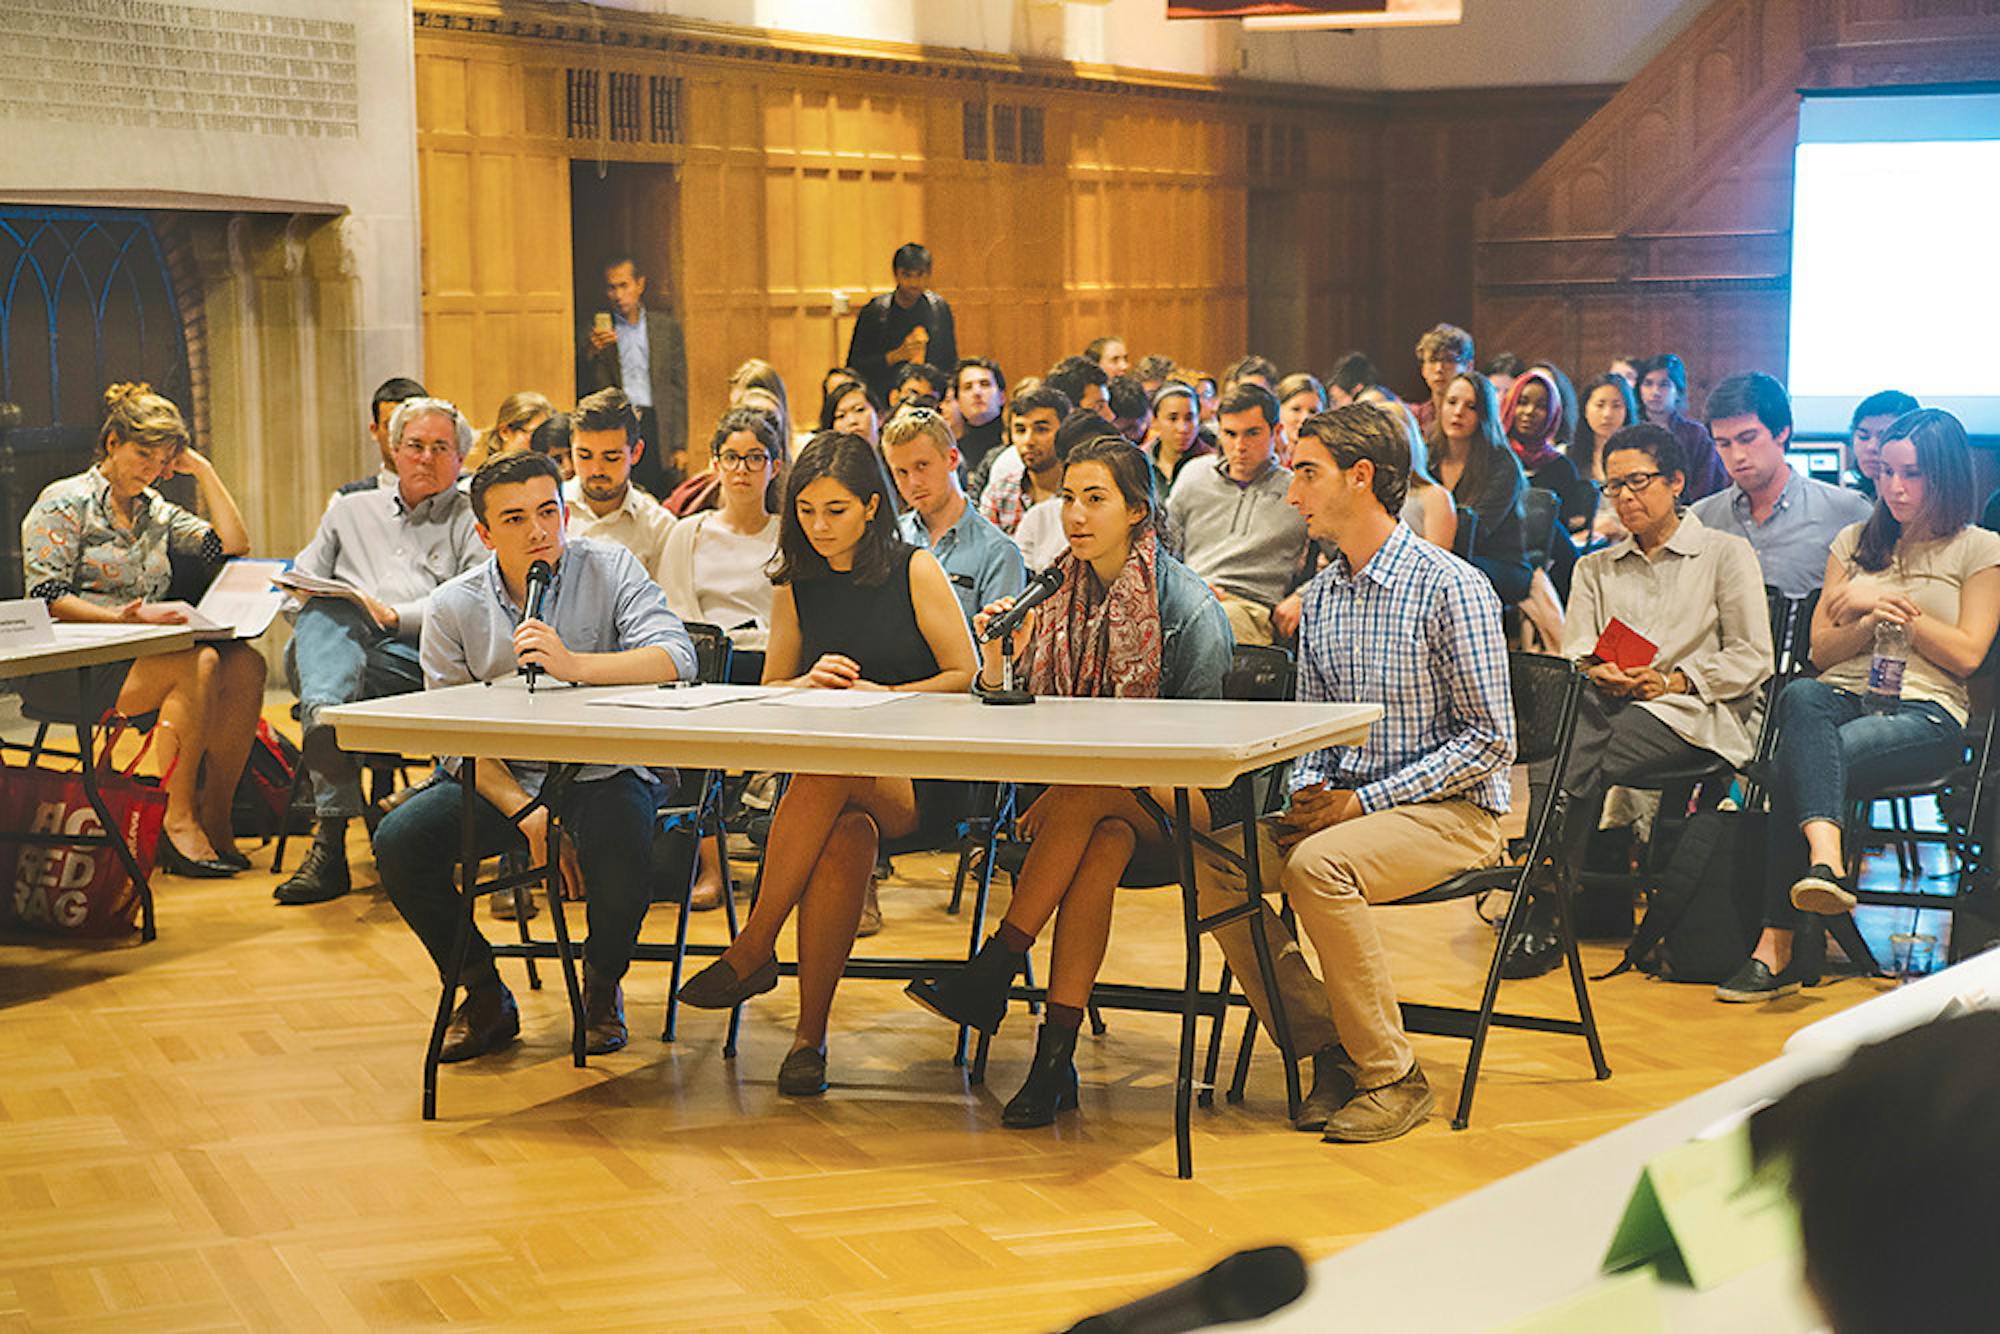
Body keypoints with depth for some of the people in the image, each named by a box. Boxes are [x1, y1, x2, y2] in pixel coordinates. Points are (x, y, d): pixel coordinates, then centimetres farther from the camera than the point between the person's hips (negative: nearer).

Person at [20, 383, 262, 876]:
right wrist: (119, 617, -27)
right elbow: (45, 598, -11)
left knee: (246, 665, -21)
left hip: (141, 656, 7)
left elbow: (234, 544, 13)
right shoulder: (65, 503, 0)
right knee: (198, 664, -32)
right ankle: (177, 824, -30)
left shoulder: (156, 511, 21)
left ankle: (213, 817, -21)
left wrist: (203, 471, 11)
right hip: (68, 667, -7)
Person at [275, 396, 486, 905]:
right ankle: (324, 718, -62)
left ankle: (329, 831, -48)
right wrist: (317, 604, 1)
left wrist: (393, 613, -9)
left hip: (414, 659, -2)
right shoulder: (350, 511, 35)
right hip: (333, 640, 3)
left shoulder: (473, 521, 21)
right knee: (326, 613, -36)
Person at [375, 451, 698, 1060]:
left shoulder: (610, 570, -4)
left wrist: (574, 664, -34)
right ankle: (485, 998, 3)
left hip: (603, 771, -3)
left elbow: (676, 658, -19)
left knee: (621, 849, -34)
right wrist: (523, 811, -17)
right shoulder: (454, 607, 1)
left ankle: (602, 988, 0)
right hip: (503, 779, 3)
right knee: (400, 840, -20)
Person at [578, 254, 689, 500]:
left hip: (656, 425, 1)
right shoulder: (596, 329, 7)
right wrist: (591, 354, -16)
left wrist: (679, 445, 2)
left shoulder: (666, 326, 10)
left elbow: (679, 388, 9)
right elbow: (583, 390, 3)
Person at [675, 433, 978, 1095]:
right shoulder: (796, 584, 13)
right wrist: (810, 683, -6)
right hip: (827, 779, 3)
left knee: (829, 765, -37)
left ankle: (753, 949, -32)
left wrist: (881, 695, -12)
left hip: (920, 782, -3)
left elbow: (967, 677, 0)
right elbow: (769, 693, 17)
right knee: (847, 834, -35)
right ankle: (809, 1033, -35)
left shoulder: (915, 571, 1)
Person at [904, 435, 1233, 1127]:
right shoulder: (1057, 596, 7)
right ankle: (1056, 1055, -38)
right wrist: (1000, 660, -16)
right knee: (1104, 845, -32)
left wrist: (1065, 790, -16)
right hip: (1076, 801, 3)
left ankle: (992, 972, -33)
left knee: (1088, 798, -34)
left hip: (1171, 811, -3)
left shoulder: (1190, 607, -8)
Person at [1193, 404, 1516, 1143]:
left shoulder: (1451, 588, -12)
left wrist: (1364, 802, -19)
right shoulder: (1320, 594, 11)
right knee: (1211, 862, -15)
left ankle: (1392, 1076, -19)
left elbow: (1490, 741, -14)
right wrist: (1307, 795, -5)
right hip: (1346, 805, 7)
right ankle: (1331, 1052, -7)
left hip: (1453, 812, -7)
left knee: (1318, 865, -34)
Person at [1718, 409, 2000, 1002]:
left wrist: (1891, 605, -3)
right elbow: (1821, 650, 15)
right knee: (1800, 697, -40)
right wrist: (1870, 620, -5)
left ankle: (1775, 950, -39)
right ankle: (1825, 860, -57)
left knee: (1794, 769, -35)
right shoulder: (1855, 542, 22)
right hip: (1844, 697, 3)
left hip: (1925, 713, -3)